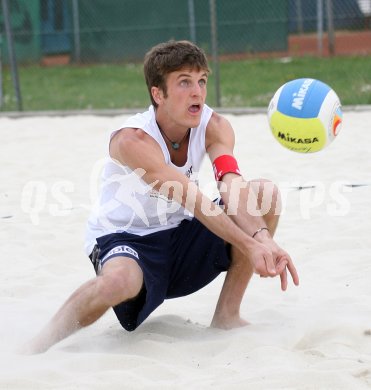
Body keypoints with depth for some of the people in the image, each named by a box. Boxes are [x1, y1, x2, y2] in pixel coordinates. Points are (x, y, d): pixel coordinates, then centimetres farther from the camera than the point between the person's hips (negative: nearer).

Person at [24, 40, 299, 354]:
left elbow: (233, 187, -26)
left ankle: (227, 315, -4)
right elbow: (195, 203, -35)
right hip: (124, 238, -6)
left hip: (182, 236, 6)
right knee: (119, 281, -43)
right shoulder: (133, 140, -26)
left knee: (266, 194, -12)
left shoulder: (213, 126, -8)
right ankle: (35, 349, -16)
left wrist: (262, 237, -45)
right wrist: (249, 245, -43)